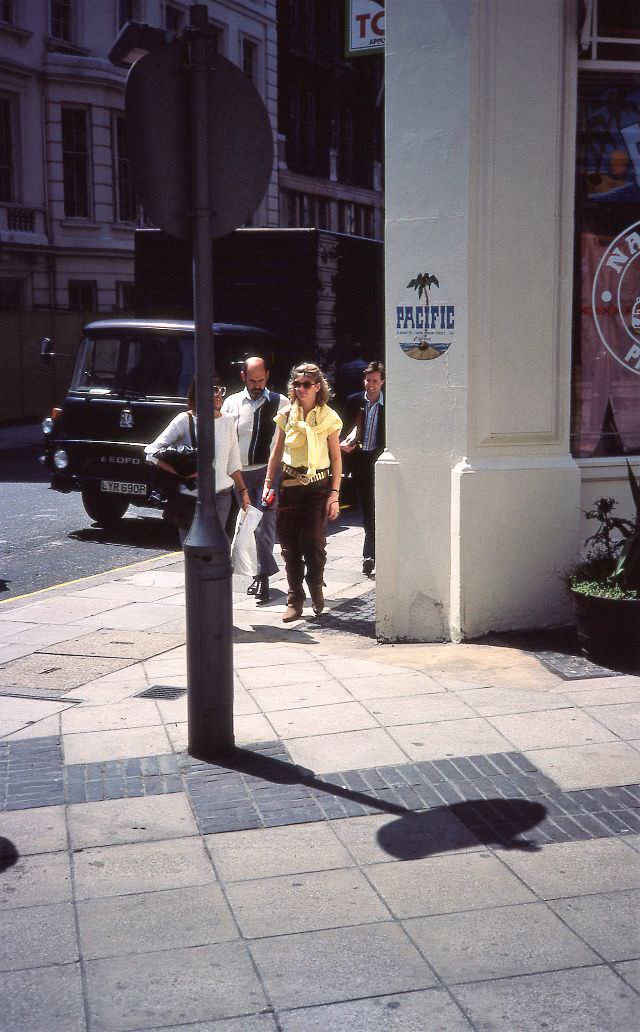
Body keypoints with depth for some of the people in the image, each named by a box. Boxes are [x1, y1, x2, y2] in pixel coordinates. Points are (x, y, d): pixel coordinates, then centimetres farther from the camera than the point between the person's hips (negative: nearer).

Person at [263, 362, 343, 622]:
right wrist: (268, 484, 7)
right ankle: (295, 600, 12)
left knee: (314, 541, -11)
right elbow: (276, 453, 15)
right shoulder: (286, 415, 7)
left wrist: (334, 494, -6)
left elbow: (336, 458, 1)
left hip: (317, 486, -2)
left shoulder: (328, 417, 0)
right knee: (289, 544, 1)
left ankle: (316, 588, 17)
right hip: (289, 484, 3)